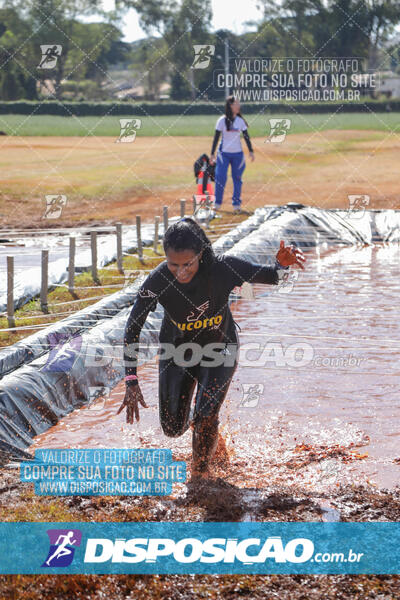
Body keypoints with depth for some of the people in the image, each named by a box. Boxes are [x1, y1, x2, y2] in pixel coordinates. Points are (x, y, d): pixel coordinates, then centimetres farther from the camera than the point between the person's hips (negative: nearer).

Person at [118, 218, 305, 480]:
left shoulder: (223, 268, -30)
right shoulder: (158, 280, -30)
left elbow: (271, 276, -17)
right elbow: (132, 328, -21)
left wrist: (283, 263, -43)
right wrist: (131, 382, -25)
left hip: (219, 351, -1)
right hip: (176, 352, 1)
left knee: (206, 416, -17)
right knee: (173, 428, 4)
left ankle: (200, 476, 10)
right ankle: (188, 418, 42)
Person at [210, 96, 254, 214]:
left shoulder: (240, 120, 3)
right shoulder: (222, 120, -4)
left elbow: (246, 136, 6)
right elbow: (216, 137, -2)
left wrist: (251, 151, -1)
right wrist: (212, 154, -4)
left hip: (237, 154, 2)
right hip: (224, 153, -2)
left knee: (237, 178, 4)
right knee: (220, 178, -8)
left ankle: (236, 204, 12)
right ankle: (217, 203, 5)